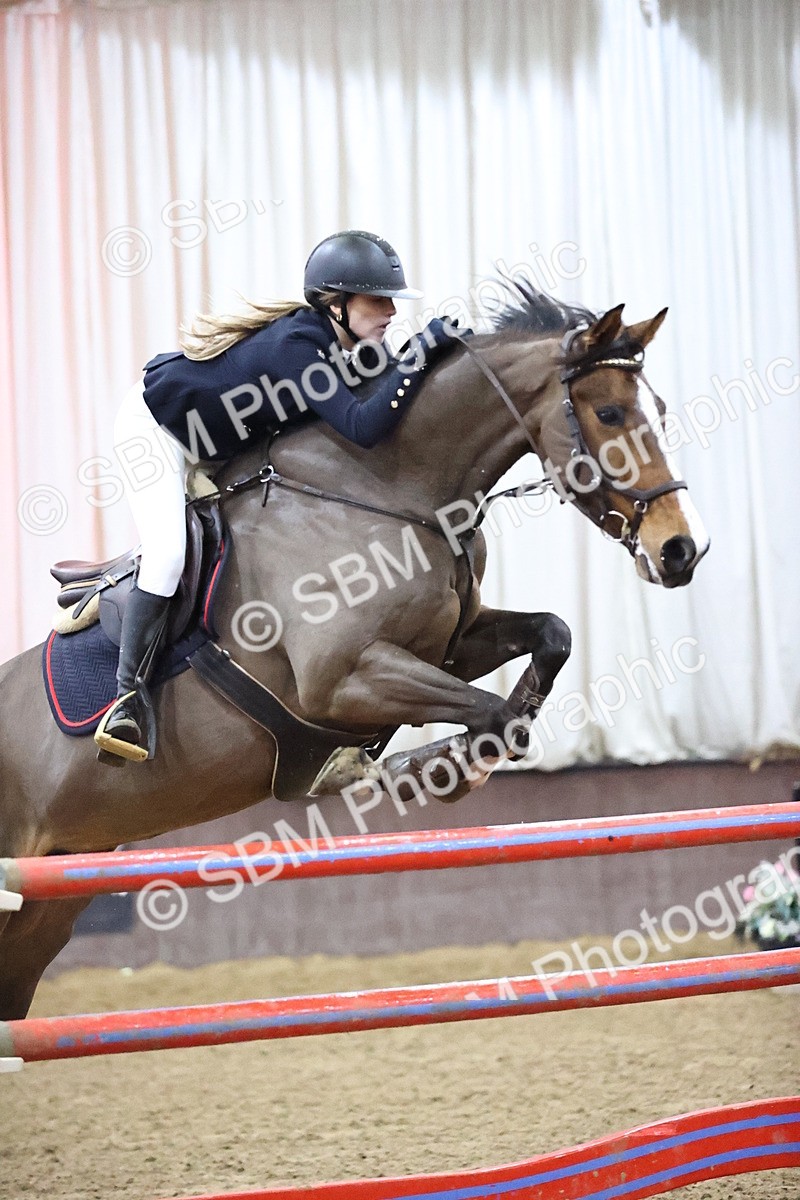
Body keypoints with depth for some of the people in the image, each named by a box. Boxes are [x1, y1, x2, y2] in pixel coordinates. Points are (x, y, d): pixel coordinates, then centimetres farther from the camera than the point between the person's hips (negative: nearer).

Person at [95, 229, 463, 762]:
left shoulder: (342, 345, -13)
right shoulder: (297, 346, -38)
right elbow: (363, 427, -49)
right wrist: (423, 351, -49)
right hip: (155, 425, -9)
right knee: (167, 554, -22)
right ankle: (128, 697, -13)